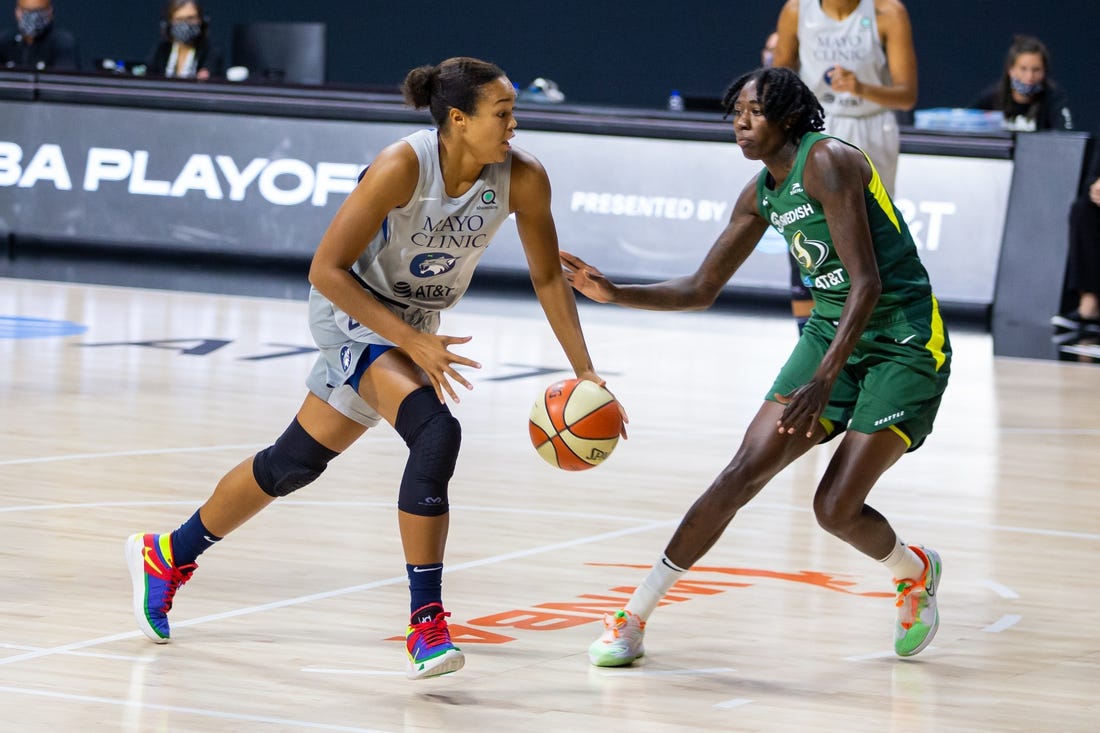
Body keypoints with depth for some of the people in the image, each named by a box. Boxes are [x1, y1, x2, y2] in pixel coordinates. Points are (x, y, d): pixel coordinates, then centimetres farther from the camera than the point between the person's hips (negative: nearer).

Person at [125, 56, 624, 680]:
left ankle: (167, 557, 32)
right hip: (354, 311, -6)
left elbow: (549, 277, -3)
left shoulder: (523, 179, -16)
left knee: (297, 461, 13)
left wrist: (584, 371, -9)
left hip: (414, 325, 6)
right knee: (436, 432, -28)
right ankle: (426, 623, -23)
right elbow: (327, 269, -25)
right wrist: (412, 341, -30)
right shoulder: (402, 167, -29)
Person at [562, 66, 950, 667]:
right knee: (745, 472, -6)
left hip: (904, 341, -7)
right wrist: (614, 294, 1)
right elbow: (701, 290, 16)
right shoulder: (762, 194, 7)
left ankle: (914, 570, 22)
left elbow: (868, 283, -26)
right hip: (831, 330, 7)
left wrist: (823, 380, -33)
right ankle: (635, 616, -5)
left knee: (836, 508, -12)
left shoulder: (827, 162, -19)